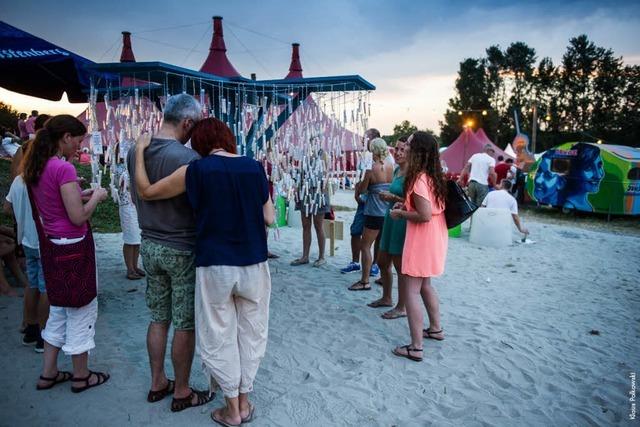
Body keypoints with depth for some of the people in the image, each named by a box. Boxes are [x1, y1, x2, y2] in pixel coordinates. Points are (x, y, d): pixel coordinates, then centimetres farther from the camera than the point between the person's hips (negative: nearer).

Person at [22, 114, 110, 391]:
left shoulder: (37, 167, 7)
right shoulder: (64, 168, -20)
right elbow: (78, 217, -20)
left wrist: (80, 195, 13)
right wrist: (95, 198, -5)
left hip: (51, 244, 9)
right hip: (72, 247, -9)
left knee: (59, 308, 21)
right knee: (82, 309, 6)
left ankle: (48, 373, 30)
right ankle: (81, 376, 20)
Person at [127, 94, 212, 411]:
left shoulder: (135, 152, 2)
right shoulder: (188, 158, -21)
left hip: (150, 246, 7)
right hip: (182, 250, -7)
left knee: (158, 319, 19)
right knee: (185, 325, 8)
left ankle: (157, 384, 33)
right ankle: (182, 393, 22)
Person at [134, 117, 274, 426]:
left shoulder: (196, 170, -8)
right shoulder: (255, 167, -1)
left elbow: (147, 191, 3)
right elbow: (269, 218, 0)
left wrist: (140, 151, 14)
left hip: (215, 266, -2)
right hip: (254, 265, 2)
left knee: (219, 337, 14)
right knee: (250, 332, 17)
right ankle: (244, 402, 30)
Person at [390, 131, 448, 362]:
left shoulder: (418, 179, -19)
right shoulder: (435, 176, 8)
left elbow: (424, 215, -25)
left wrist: (401, 213, -11)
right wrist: (407, 205, 10)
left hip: (421, 239, -9)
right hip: (435, 237, 10)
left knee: (412, 290, -4)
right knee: (425, 284, 24)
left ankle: (416, 347, 0)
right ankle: (436, 328, 38)